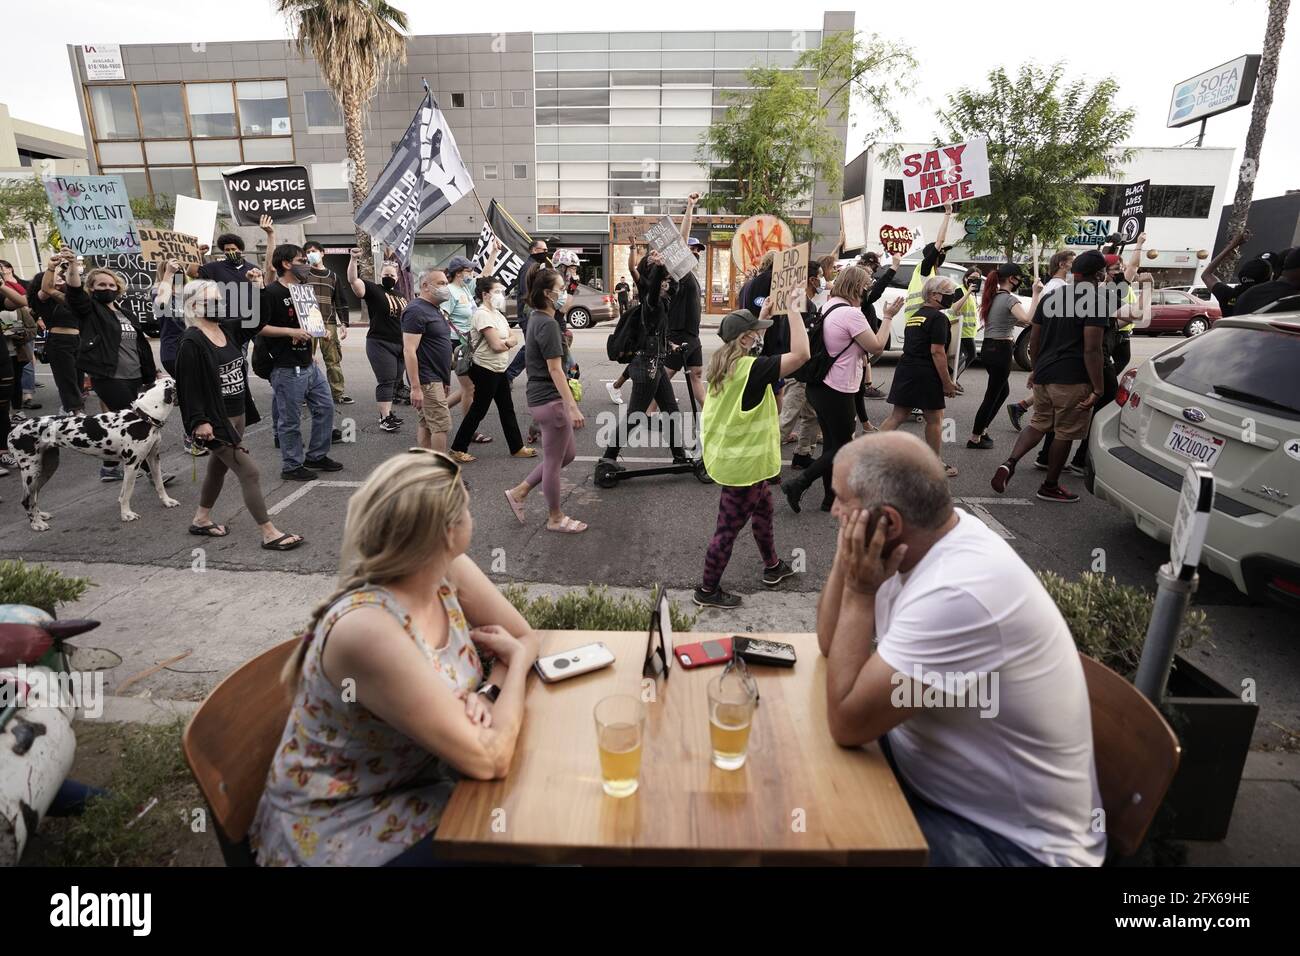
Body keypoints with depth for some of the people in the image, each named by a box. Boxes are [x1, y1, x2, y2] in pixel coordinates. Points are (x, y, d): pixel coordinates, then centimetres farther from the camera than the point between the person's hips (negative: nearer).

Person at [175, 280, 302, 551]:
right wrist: (200, 421, -22)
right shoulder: (191, 342, -17)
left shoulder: (227, 330, 6)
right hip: (215, 421, -9)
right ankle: (270, 534, -3)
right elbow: (188, 385, -19)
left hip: (238, 414, 9)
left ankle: (201, 520, 39)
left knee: (219, 466, 21)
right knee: (250, 473, -9)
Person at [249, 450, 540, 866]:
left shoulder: (449, 571, -12)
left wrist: (488, 692, -20)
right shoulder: (369, 631, -34)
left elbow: (526, 637, 0)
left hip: (415, 780, 6)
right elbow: (486, 760, -29)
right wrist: (518, 661, -14)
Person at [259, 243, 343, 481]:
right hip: (287, 369, -9)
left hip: (309, 364, 9)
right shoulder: (270, 292, -12)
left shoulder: (303, 289, 15)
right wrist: (291, 332, -21)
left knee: (325, 407, 13)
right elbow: (259, 327, -17)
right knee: (290, 420, 1)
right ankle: (291, 467, 13)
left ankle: (317, 456, 27)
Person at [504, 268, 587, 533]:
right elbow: (555, 369, -22)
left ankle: (519, 492, 25)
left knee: (568, 453, 19)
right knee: (554, 461, 4)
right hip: (551, 401, -10)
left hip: (541, 399, 10)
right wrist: (573, 407, -24)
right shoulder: (548, 324, -18)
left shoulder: (536, 319, 10)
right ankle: (555, 518, 21)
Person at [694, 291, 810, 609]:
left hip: (728, 455, 10)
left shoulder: (723, 362, 1)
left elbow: (748, 340, 24)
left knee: (763, 507, 26)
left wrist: (764, 315, 16)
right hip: (742, 463, -10)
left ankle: (773, 567, 44)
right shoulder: (751, 369, -25)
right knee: (729, 527, 4)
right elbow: (801, 354, -30)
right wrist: (794, 311, -21)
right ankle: (707, 591, 18)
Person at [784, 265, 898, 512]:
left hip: (819, 387, 9)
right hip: (837, 391, -9)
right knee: (843, 448, 3)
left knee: (831, 443, 15)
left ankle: (831, 498, 23)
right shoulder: (851, 313, -18)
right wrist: (888, 317, -3)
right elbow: (877, 346, -13)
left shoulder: (828, 307, 9)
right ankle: (798, 484, -2)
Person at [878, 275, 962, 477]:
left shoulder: (915, 315, 17)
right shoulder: (938, 317, -10)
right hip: (926, 375, -8)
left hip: (905, 370, 8)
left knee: (897, 416, 9)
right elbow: (937, 352, -16)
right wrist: (947, 382, -13)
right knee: (934, 418, 6)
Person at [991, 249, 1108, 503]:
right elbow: (1092, 350, -16)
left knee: (1039, 423, 19)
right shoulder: (1095, 301, -10)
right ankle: (1050, 486, 17)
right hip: (1072, 380, -6)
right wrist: (1098, 389, -15)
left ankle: (1009, 463, -4)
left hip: (1043, 376, 7)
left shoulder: (1050, 297, 11)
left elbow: (1034, 340, 15)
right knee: (1065, 433, 7)